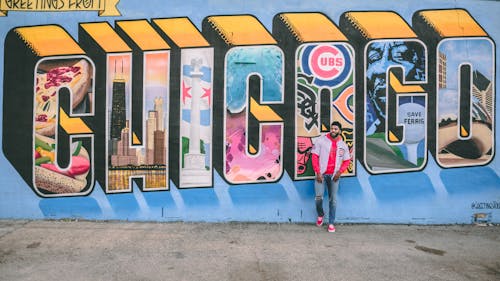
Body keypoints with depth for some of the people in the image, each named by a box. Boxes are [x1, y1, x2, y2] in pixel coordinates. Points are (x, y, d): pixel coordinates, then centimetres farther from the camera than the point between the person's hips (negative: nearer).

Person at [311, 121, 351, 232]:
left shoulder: (343, 145, 6)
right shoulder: (321, 140, -4)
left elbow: (347, 160, 13)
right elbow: (314, 157, -5)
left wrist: (340, 171, -4)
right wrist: (318, 173, -11)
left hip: (334, 175, 2)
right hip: (321, 174, -2)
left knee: (333, 199, 4)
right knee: (318, 196, -11)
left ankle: (331, 223, 15)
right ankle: (320, 214, 19)